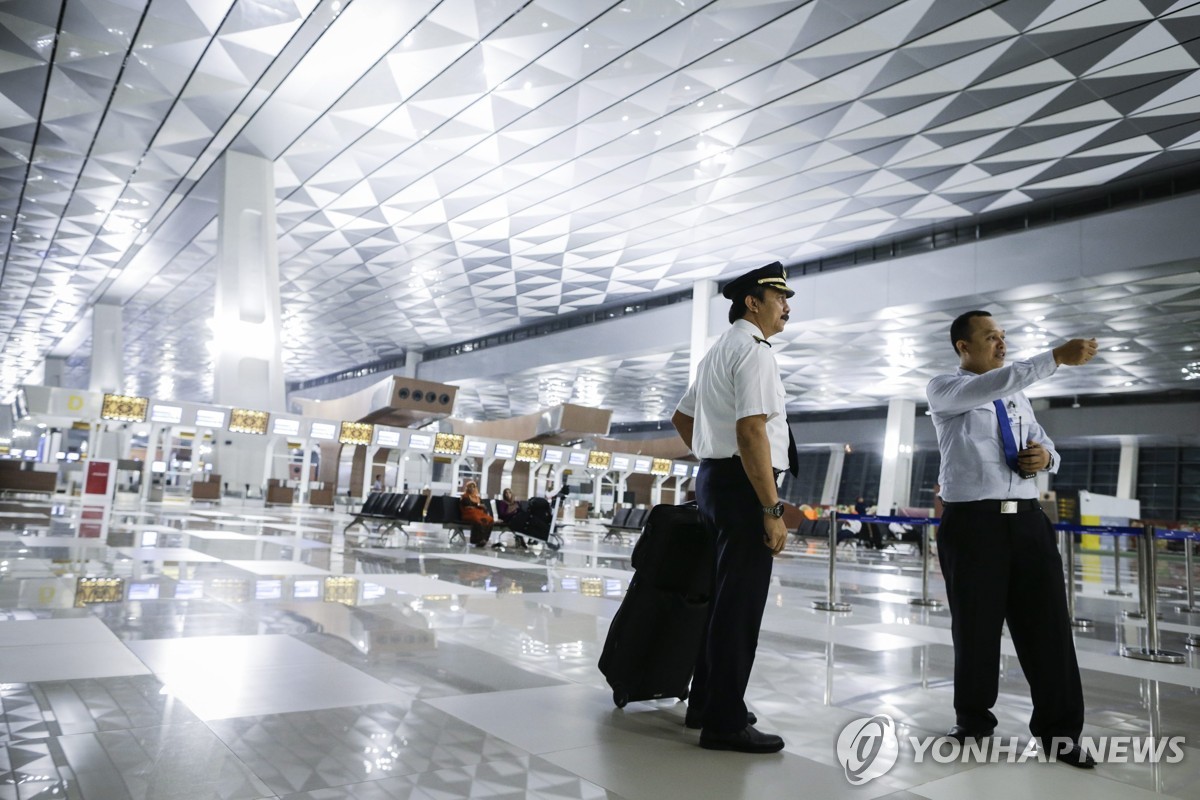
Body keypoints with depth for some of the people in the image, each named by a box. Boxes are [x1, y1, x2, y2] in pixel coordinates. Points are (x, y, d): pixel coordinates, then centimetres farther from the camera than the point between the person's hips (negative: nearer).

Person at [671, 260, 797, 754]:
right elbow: (751, 433, -22)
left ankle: (705, 704, 29)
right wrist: (773, 510, -21)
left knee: (724, 596, 17)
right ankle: (724, 723, 6)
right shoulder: (754, 350, -12)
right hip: (742, 486, -10)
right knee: (740, 603, -3)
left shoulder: (720, 351, 19)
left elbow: (681, 418, 26)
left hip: (713, 477, 10)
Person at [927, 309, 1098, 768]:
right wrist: (1057, 358, -26)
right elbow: (988, 387, -22)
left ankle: (1059, 731, 18)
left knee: (1047, 624, 3)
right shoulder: (943, 390, -1)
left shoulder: (1016, 395, 20)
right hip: (972, 523, -5)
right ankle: (973, 724, 24)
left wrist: (1045, 456, -3)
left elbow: (1044, 444, 22)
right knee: (975, 628, 5)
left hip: (1026, 519, 5)